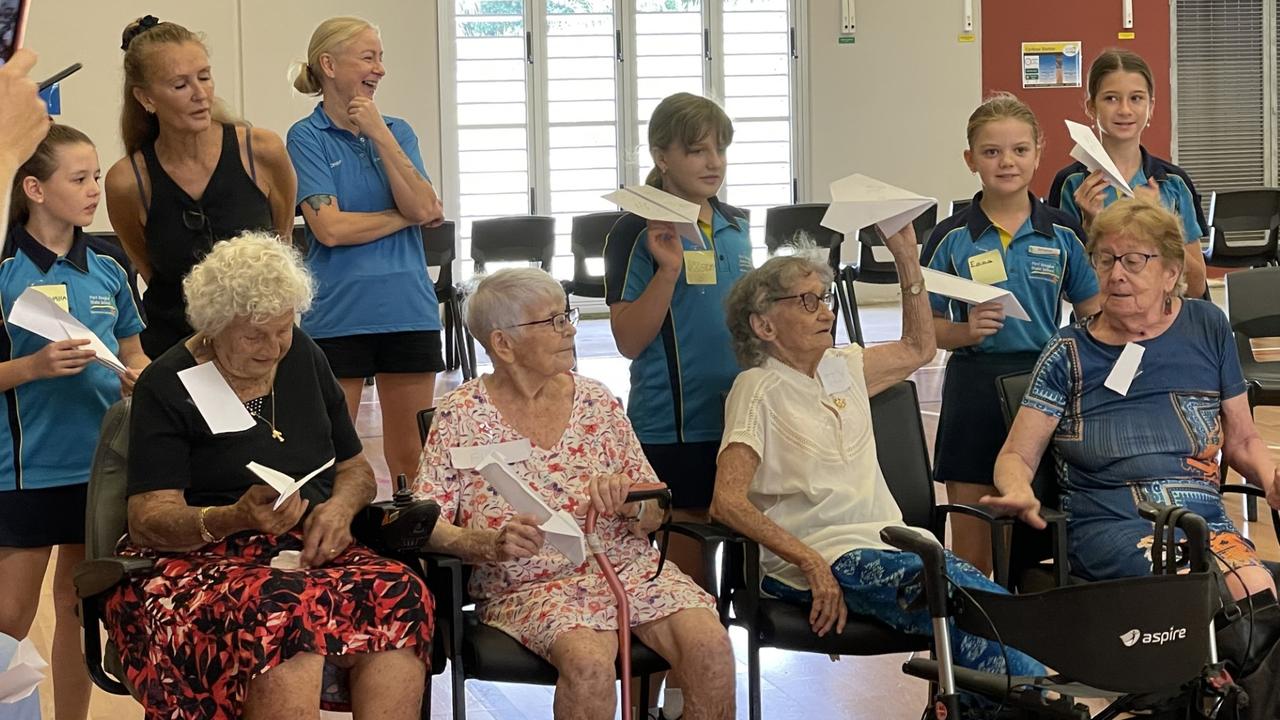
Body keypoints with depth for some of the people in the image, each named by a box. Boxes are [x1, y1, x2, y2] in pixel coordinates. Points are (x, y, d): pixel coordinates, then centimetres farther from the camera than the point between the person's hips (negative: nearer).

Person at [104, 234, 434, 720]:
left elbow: (356, 469, 22)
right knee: (285, 615, -40)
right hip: (202, 558, -4)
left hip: (312, 550, 5)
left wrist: (340, 507, -3)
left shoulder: (303, 358, 13)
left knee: (397, 596, -31)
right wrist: (237, 518, -28)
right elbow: (148, 520, -8)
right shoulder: (167, 387, -2)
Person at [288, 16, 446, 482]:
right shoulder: (307, 138, -2)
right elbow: (329, 227, -13)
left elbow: (424, 207, -4)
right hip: (338, 316, -4)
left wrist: (381, 135, -9)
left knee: (413, 457, 7)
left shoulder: (396, 131, 11)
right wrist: (407, 217, -3)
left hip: (409, 309, 4)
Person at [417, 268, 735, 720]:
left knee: (708, 642, -26)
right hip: (527, 583, -3)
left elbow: (653, 519, 12)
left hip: (625, 565, 3)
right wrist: (490, 543, -22)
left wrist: (628, 500, -12)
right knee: (589, 660, -35)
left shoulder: (598, 403, 10)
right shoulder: (461, 417, 2)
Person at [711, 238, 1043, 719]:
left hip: (891, 542, 7)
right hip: (825, 557, -7)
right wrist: (810, 563, -21)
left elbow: (918, 349, 34)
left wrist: (907, 258, 22)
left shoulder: (842, 368, 19)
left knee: (997, 605, -25)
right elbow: (728, 501, -13)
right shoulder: (758, 389, -2)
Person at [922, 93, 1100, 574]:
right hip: (974, 392, -1)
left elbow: (1093, 317, 8)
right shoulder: (951, 238, -1)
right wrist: (965, 332, -17)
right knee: (972, 549, 5)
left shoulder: (1063, 233, 2)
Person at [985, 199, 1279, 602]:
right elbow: (1017, 455, 7)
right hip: (1108, 524, -3)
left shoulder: (1207, 329, 14)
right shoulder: (1070, 353, 8)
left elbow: (1242, 441, 22)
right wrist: (1018, 493, -17)